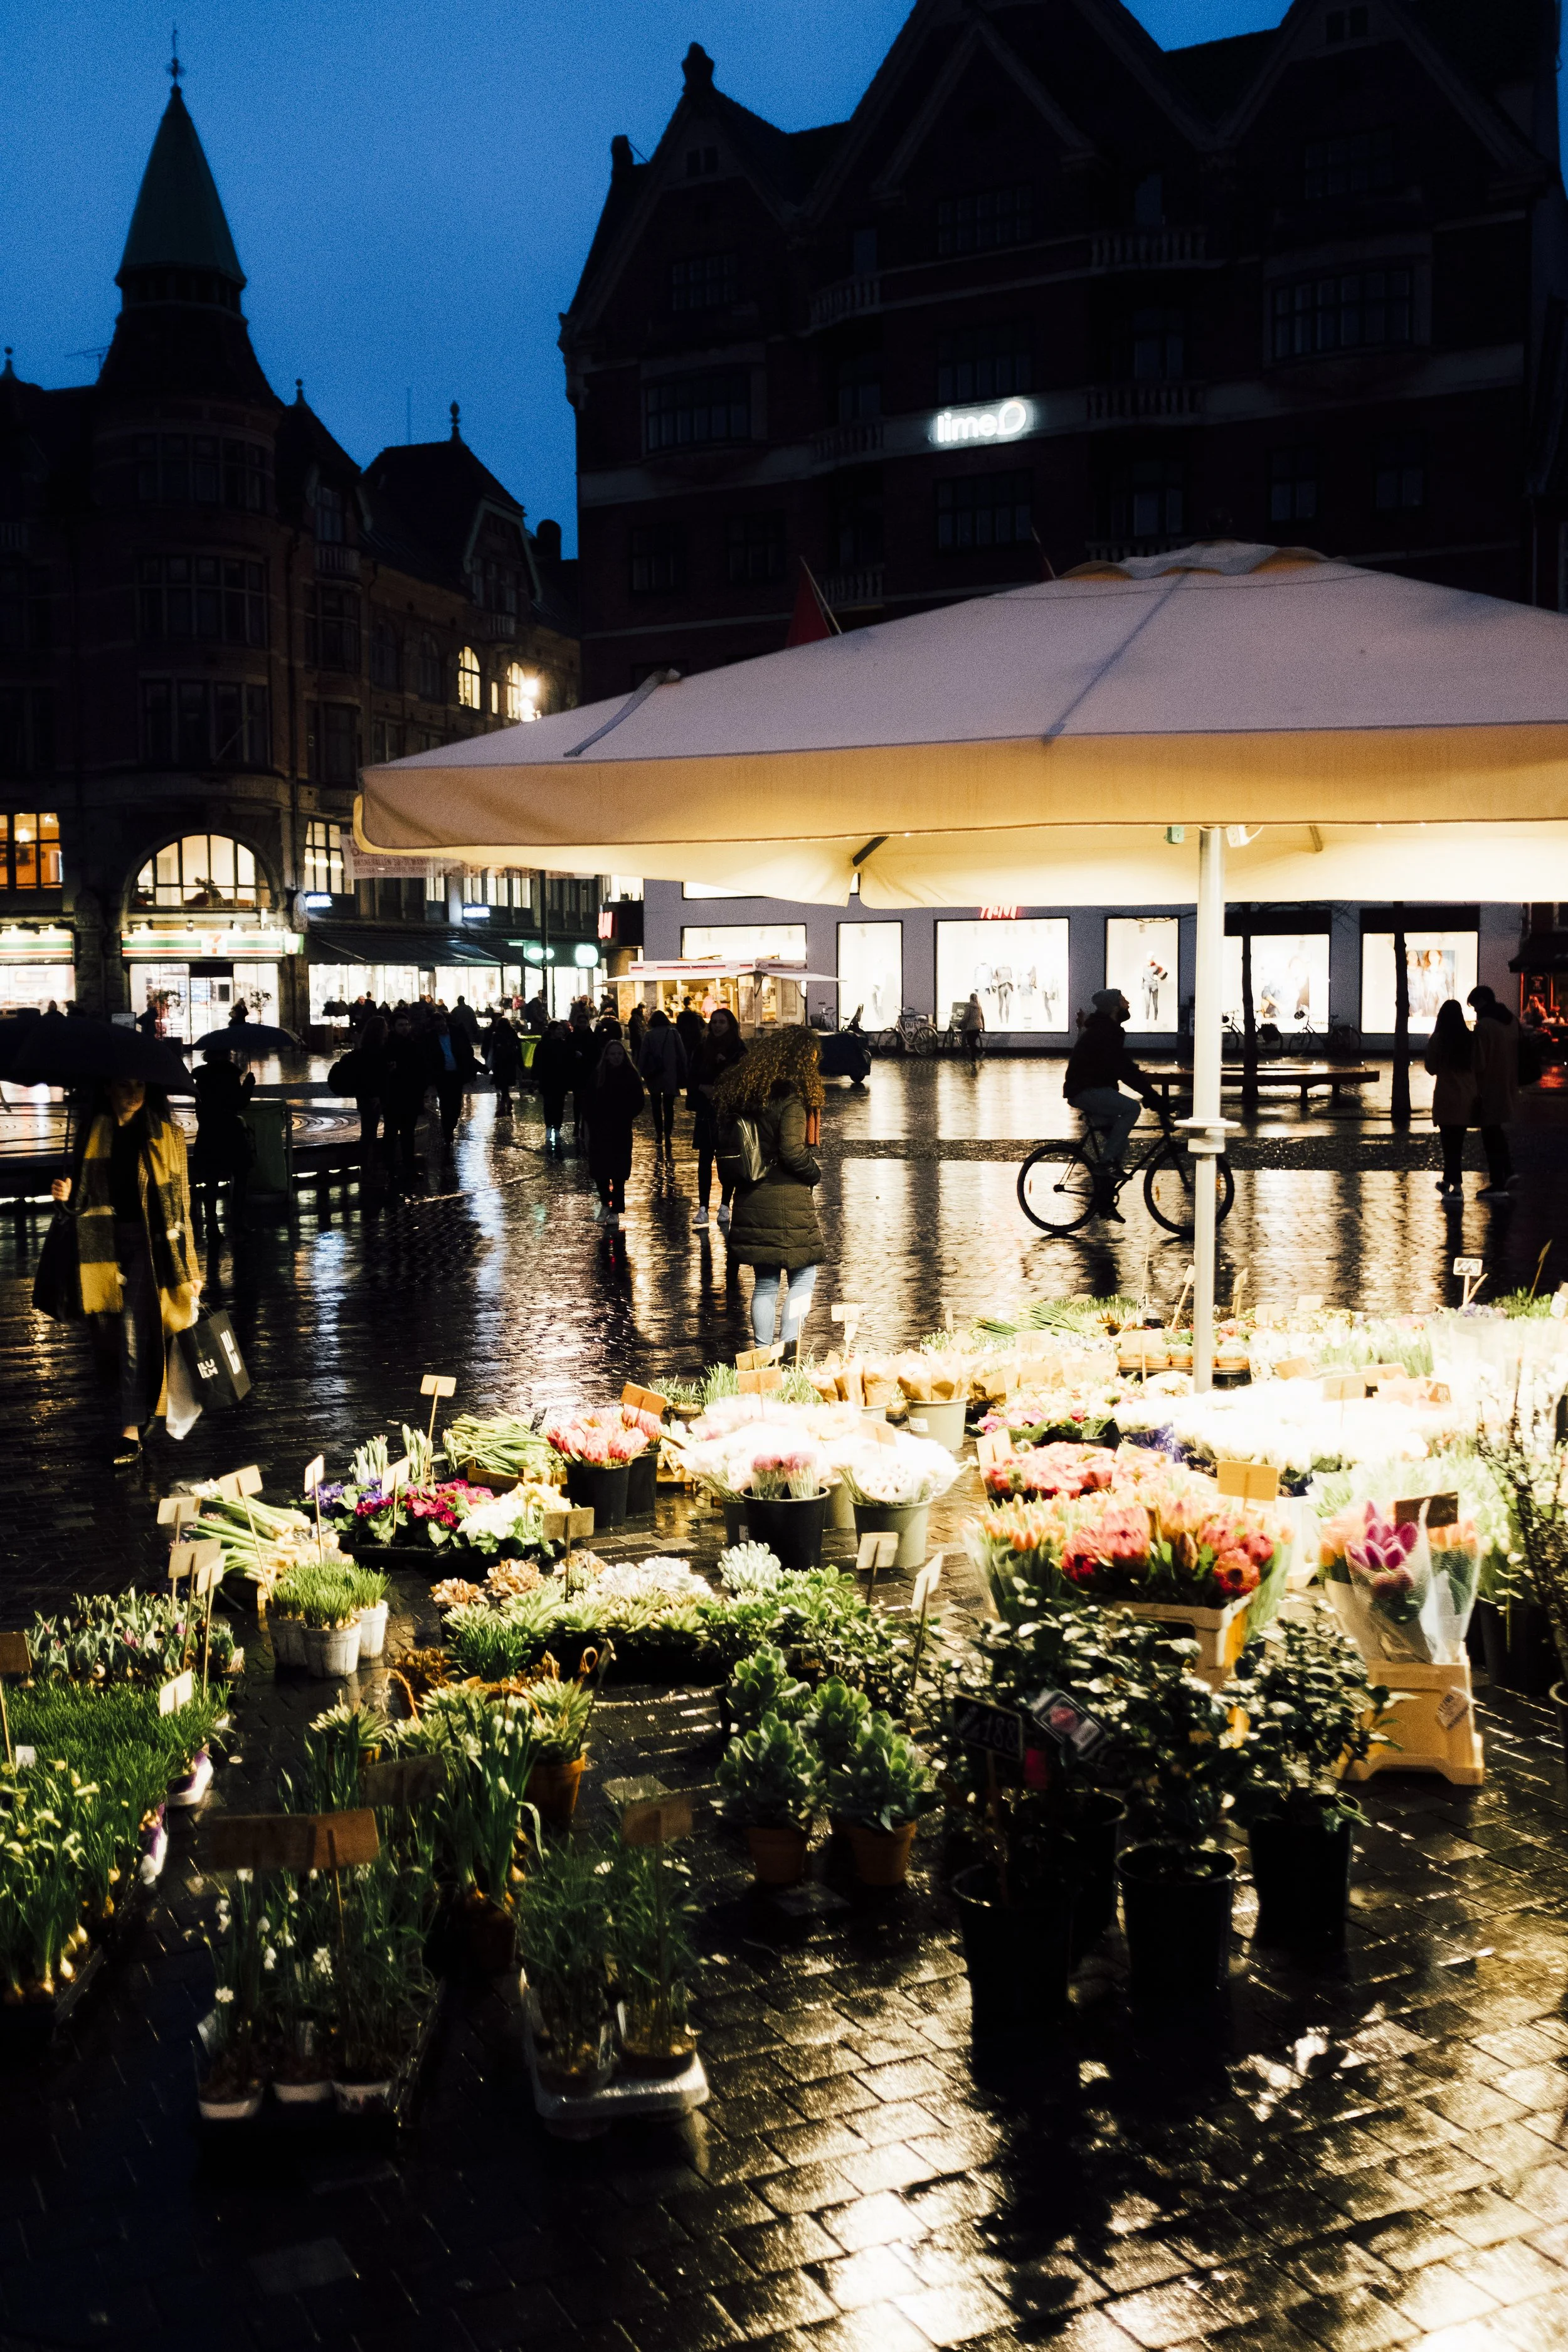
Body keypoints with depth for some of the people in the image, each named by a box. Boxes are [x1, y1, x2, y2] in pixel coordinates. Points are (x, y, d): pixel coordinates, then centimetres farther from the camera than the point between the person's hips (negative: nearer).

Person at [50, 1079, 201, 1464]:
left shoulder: (166, 1134, 1)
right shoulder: (92, 1131, 9)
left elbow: (181, 1201, 1)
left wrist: (190, 1269, -2)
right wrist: (67, 1193, -6)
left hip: (149, 1241, -4)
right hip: (103, 1241, 4)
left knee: (134, 1332, -11)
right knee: (106, 1336, 7)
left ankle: (131, 1428, -8)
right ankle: (144, 1403, 33)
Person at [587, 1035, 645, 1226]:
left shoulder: (630, 1075, -2)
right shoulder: (598, 1075, 2)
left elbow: (639, 1102, 2)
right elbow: (590, 1102, 5)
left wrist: (628, 1117, -9)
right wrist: (591, 1126, -2)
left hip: (621, 1131, -2)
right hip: (599, 1131, 2)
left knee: (618, 1172, -2)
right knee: (599, 1170, 2)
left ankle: (615, 1211, 6)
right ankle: (605, 1204, 25)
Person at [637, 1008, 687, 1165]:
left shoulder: (649, 1035, -2)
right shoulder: (674, 1033, 0)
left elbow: (643, 1056, -4)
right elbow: (682, 1054, 0)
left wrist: (641, 1073, 2)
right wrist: (682, 1074, 4)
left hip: (654, 1076, 0)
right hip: (670, 1076, 0)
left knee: (657, 1106, 15)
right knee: (669, 1107, 0)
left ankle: (659, 1135, 15)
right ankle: (668, 1137, -12)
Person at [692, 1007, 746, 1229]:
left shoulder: (740, 1049, -5)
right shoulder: (704, 1048, 6)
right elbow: (694, 1077, 9)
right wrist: (703, 1088, -8)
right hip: (707, 1112, 3)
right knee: (705, 1159, 1)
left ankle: (725, 1206, 11)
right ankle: (703, 1207, 2)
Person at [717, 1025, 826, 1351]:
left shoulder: (743, 1091, 10)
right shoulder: (791, 1097, -13)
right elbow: (792, 1150, -19)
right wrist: (815, 1172, -2)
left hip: (751, 1199, 7)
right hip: (786, 1200, -7)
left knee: (765, 1283, 12)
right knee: (803, 1275, 4)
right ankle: (789, 1352, -3)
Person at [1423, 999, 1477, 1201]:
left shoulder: (1437, 1039, -9)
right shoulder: (1470, 1039, 0)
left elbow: (1431, 1068, -2)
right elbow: (1477, 1067, 5)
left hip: (1447, 1096, -4)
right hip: (1467, 1097, 4)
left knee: (1449, 1142, 0)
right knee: (1457, 1142, 15)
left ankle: (1456, 1187, -4)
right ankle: (1448, 1179, 24)